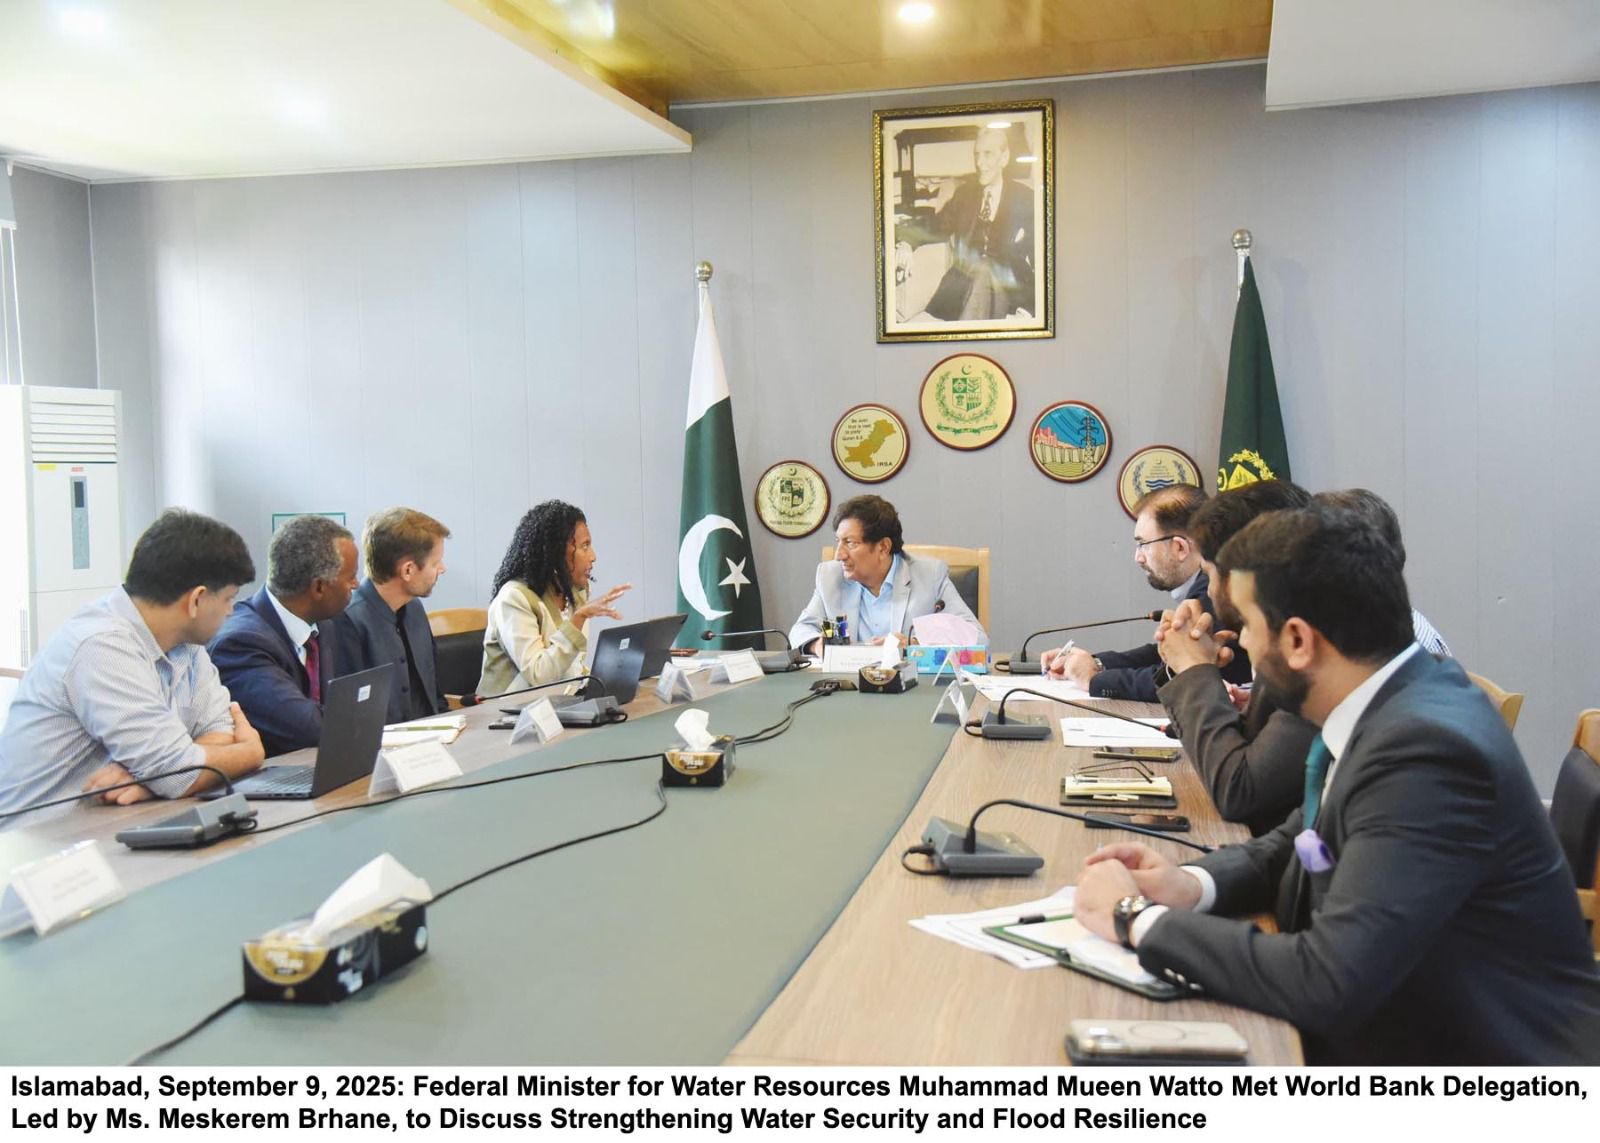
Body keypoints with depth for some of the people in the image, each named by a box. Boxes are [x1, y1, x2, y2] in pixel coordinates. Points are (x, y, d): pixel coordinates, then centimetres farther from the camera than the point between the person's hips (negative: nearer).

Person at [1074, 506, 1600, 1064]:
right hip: (1397, 1024, 7)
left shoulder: (1427, 748, -27)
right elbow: (1299, 845, 10)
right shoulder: (1389, 701, -1)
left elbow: (1327, 985, -31)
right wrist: (1190, 884, -8)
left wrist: (1139, 918, -20)